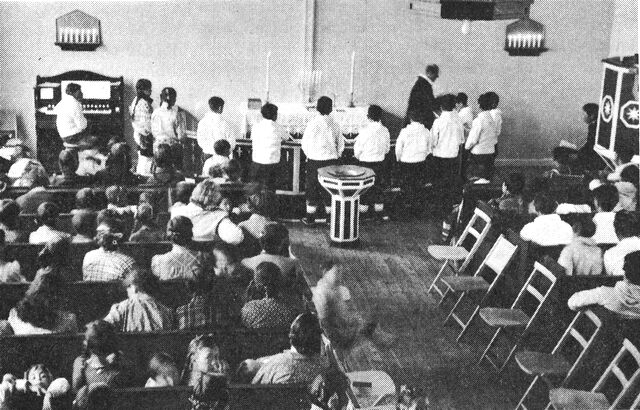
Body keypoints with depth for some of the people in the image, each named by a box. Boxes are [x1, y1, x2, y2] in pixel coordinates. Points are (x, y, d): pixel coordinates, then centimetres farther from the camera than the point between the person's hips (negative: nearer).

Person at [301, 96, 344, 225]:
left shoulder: (313, 124, -12)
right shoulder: (334, 124, -1)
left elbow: (305, 143, -7)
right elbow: (341, 143, 8)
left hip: (314, 160, -3)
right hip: (331, 160, 3)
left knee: (312, 187, 9)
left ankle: (310, 217, 13)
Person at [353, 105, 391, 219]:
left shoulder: (365, 130, -18)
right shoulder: (385, 130, -4)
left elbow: (358, 149, -11)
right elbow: (387, 149, 6)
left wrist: (357, 156, 10)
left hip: (365, 162, -4)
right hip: (380, 162, 4)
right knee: (378, 186, 15)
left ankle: (362, 211, 13)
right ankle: (379, 213, 20)